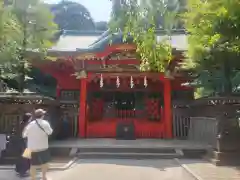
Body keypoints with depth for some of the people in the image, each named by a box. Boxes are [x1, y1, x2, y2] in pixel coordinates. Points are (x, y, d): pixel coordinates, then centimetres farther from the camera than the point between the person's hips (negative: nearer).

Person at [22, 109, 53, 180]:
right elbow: (50, 132, -4)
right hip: (43, 147, -1)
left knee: (33, 164, 9)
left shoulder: (30, 124, -5)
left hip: (32, 148, 2)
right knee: (44, 162, 19)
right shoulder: (45, 123, -12)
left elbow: (24, 135, 0)